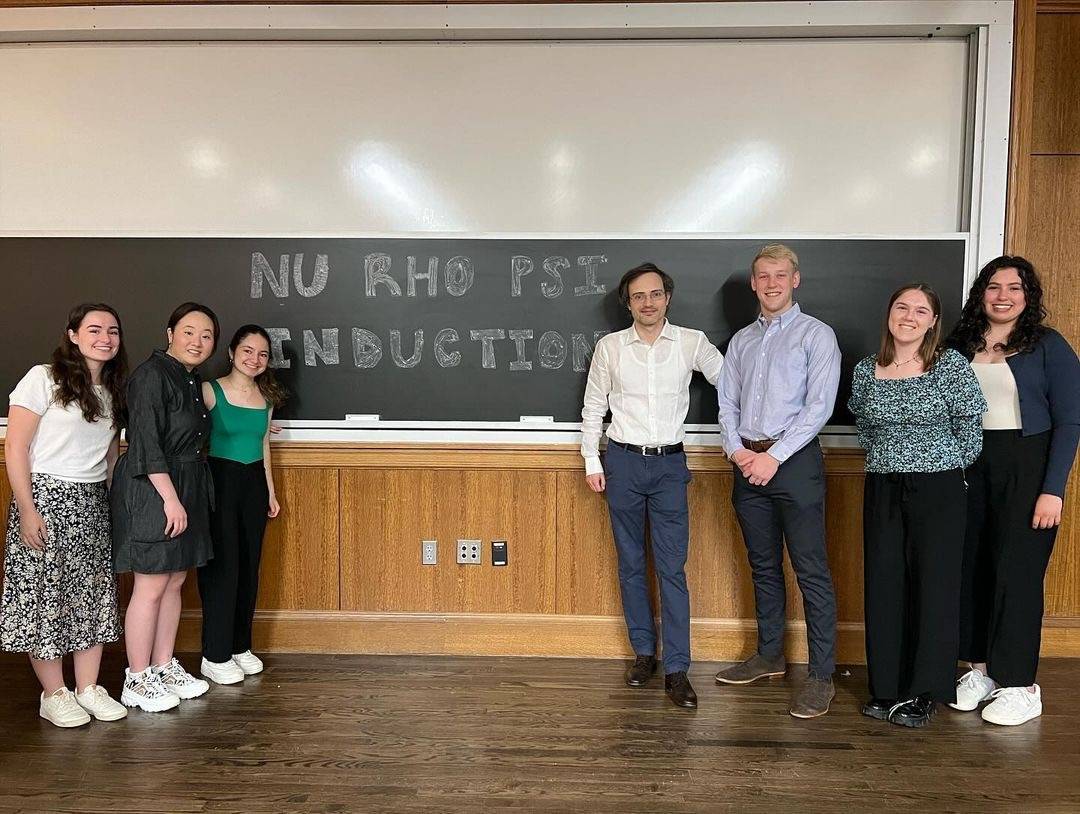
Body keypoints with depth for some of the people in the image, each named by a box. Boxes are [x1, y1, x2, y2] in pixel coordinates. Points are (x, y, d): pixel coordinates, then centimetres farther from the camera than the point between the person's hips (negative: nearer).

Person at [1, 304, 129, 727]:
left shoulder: (113, 390, 10)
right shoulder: (43, 379, -9)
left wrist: (111, 501, 8)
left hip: (93, 502, 6)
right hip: (46, 498, -6)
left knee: (94, 595, 8)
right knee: (44, 595, 2)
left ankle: (88, 688, 19)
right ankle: (54, 693, 16)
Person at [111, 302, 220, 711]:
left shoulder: (191, 380, 13)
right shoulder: (152, 374, -14)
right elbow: (146, 444, -21)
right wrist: (171, 498, -23)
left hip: (186, 490, 9)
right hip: (152, 492, -9)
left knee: (174, 584, 14)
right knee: (151, 588, -2)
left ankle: (164, 669, 25)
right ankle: (137, 682, 11)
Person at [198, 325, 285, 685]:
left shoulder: (266, 396, 8)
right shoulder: (211, 390, -8)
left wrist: (271, 492, 17)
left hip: (254, 483, 6)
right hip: (221, 481, -6)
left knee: (249, 566, 11)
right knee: (222, 567, -1)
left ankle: (240, 646, 25)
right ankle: (215, 656, 11)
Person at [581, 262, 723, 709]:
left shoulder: (692, 343, -1)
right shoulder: (610, 347, 0)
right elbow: (593, 408, 7)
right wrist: (592, 462, 4)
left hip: (670, 462, -1)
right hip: (623, 461, 1)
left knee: (672, 568, -3)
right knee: (630, 564, 9)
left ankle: (676, 669, 4)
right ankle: (644, 652, 23)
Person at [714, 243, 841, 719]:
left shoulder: (816, 335, -1)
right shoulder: (741, 341, 15)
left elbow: (819, 406, -10)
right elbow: (727, 403, 12)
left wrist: (775, 457, -15)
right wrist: (737, 450, -5)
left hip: (794, 461, -5)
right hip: (748, 463, 5)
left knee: (811, 571, -3)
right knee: (763, 566, 14)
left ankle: (821, 676, 5)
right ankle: (769, 656, 27)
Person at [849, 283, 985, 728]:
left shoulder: (951, 365, -7)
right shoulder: (865, 370, 4)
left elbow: (970, 427, -2)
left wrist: (946, 468, 3)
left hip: (937, 491, -3)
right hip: (882, 490, 4)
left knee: (933, 587, 2)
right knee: (883, 587, 7)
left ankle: (923, 693, 16)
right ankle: (887, 688, 21)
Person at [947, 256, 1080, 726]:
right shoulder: (960, 346, 7)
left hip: (1026, 470, -3)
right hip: (969, 468, 4)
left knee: (1016, 572, -1)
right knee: (971, 569, 6)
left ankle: (1019, 685, 13)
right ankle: (979, 669, 22)